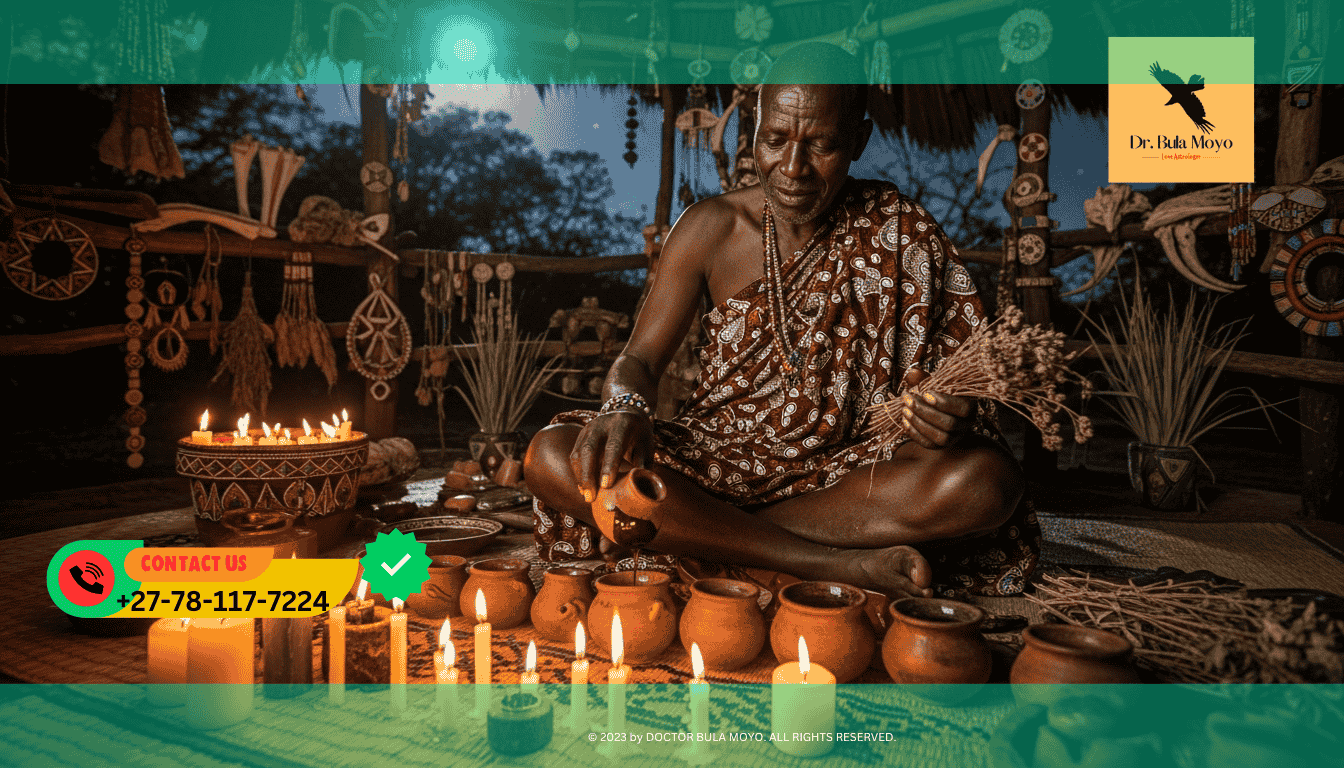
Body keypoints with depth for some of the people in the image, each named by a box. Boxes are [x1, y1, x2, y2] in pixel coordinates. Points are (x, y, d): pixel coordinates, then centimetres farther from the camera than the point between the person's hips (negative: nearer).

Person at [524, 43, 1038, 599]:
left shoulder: (902, 235, -2)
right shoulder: (712, 228, 0)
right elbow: (638, 361, 2)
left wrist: (950, 422, -27)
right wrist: (626, 408, -23)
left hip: (845, 473, 0)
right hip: (718, 465, 1)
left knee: (989, 479, -29)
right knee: (551, 458, -23)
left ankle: (707, 542, -22)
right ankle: (841, 565, -25)